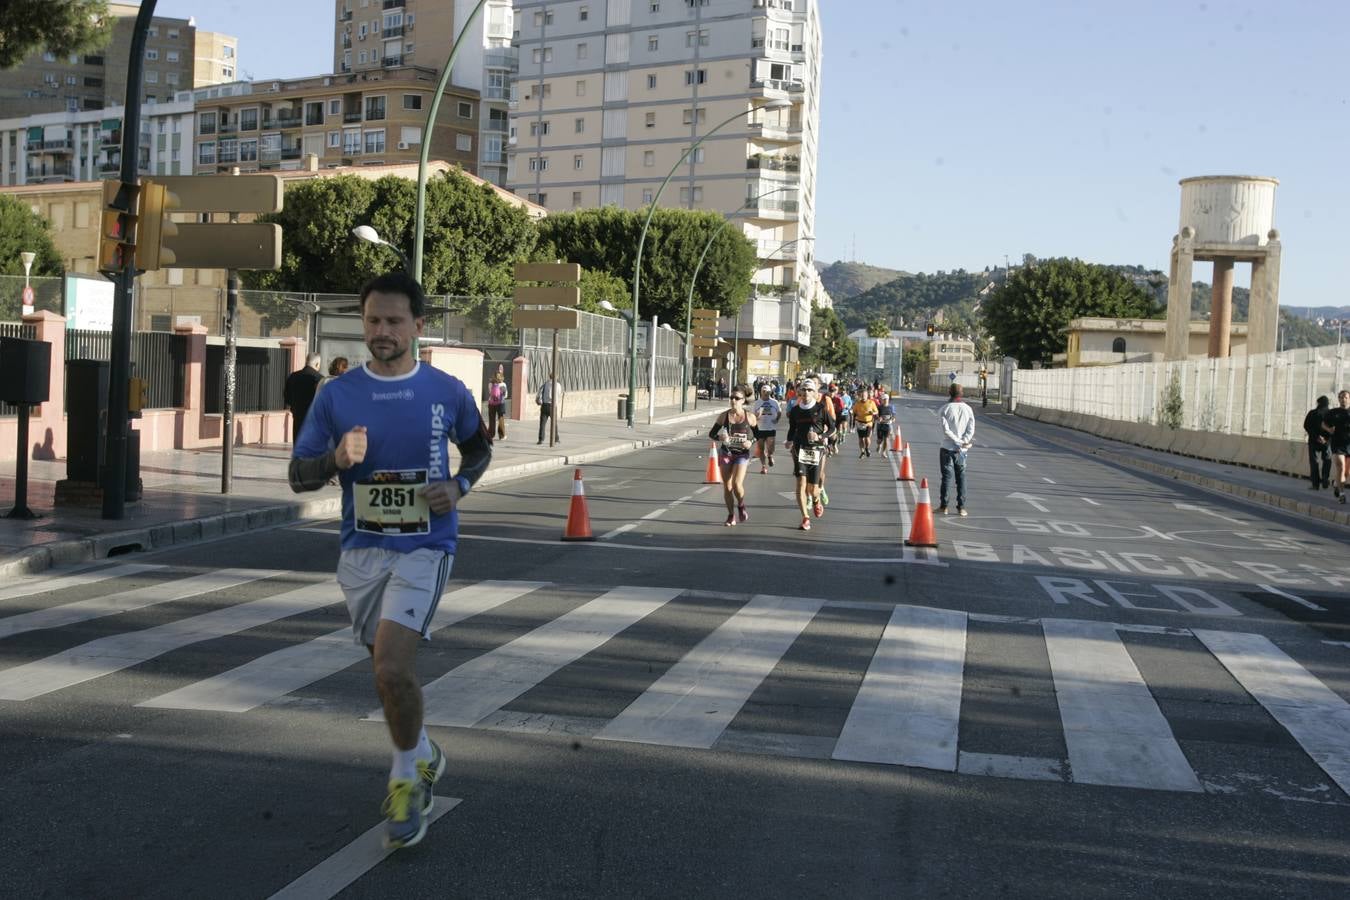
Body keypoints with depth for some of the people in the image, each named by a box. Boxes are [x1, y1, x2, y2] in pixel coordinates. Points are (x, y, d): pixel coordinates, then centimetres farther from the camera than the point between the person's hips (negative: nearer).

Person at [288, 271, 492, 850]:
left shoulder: (448, 393, -3)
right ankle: (421, 758, 41)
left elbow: (478, 448, 15)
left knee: (392, 667, -19)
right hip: (362, 549, 3)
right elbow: (298, 476, 1)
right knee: (389, 670, 15)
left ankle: (406, 775, 5)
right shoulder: (337, 395, -1)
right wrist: (337, 459, -19)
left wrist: (460, 485, -6)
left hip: (424, 548, -3)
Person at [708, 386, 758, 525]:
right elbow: (711, 434, 1)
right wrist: (719, 438, -20)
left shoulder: (750, 417, -5)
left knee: (737, 484, -17)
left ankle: (741, 506, 13)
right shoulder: (724, 416, -3)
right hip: (726, 453, 2)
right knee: (727, 487, 5)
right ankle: (731, 516, 21)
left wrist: (751, 442, -13)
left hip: (742, 454, -2)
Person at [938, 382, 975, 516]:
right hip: (962, 450, 2)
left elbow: (946, 430, -15)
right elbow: (971, 429, -5)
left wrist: (960, 442, -11)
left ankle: (943, 506, 8)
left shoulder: (945, 409, -7)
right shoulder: (968, 409, 3)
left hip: (947, 448, -2)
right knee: (961, 478, 8)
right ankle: (961, 507, 6)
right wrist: (964, 442, -10)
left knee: (946, 477, 4)